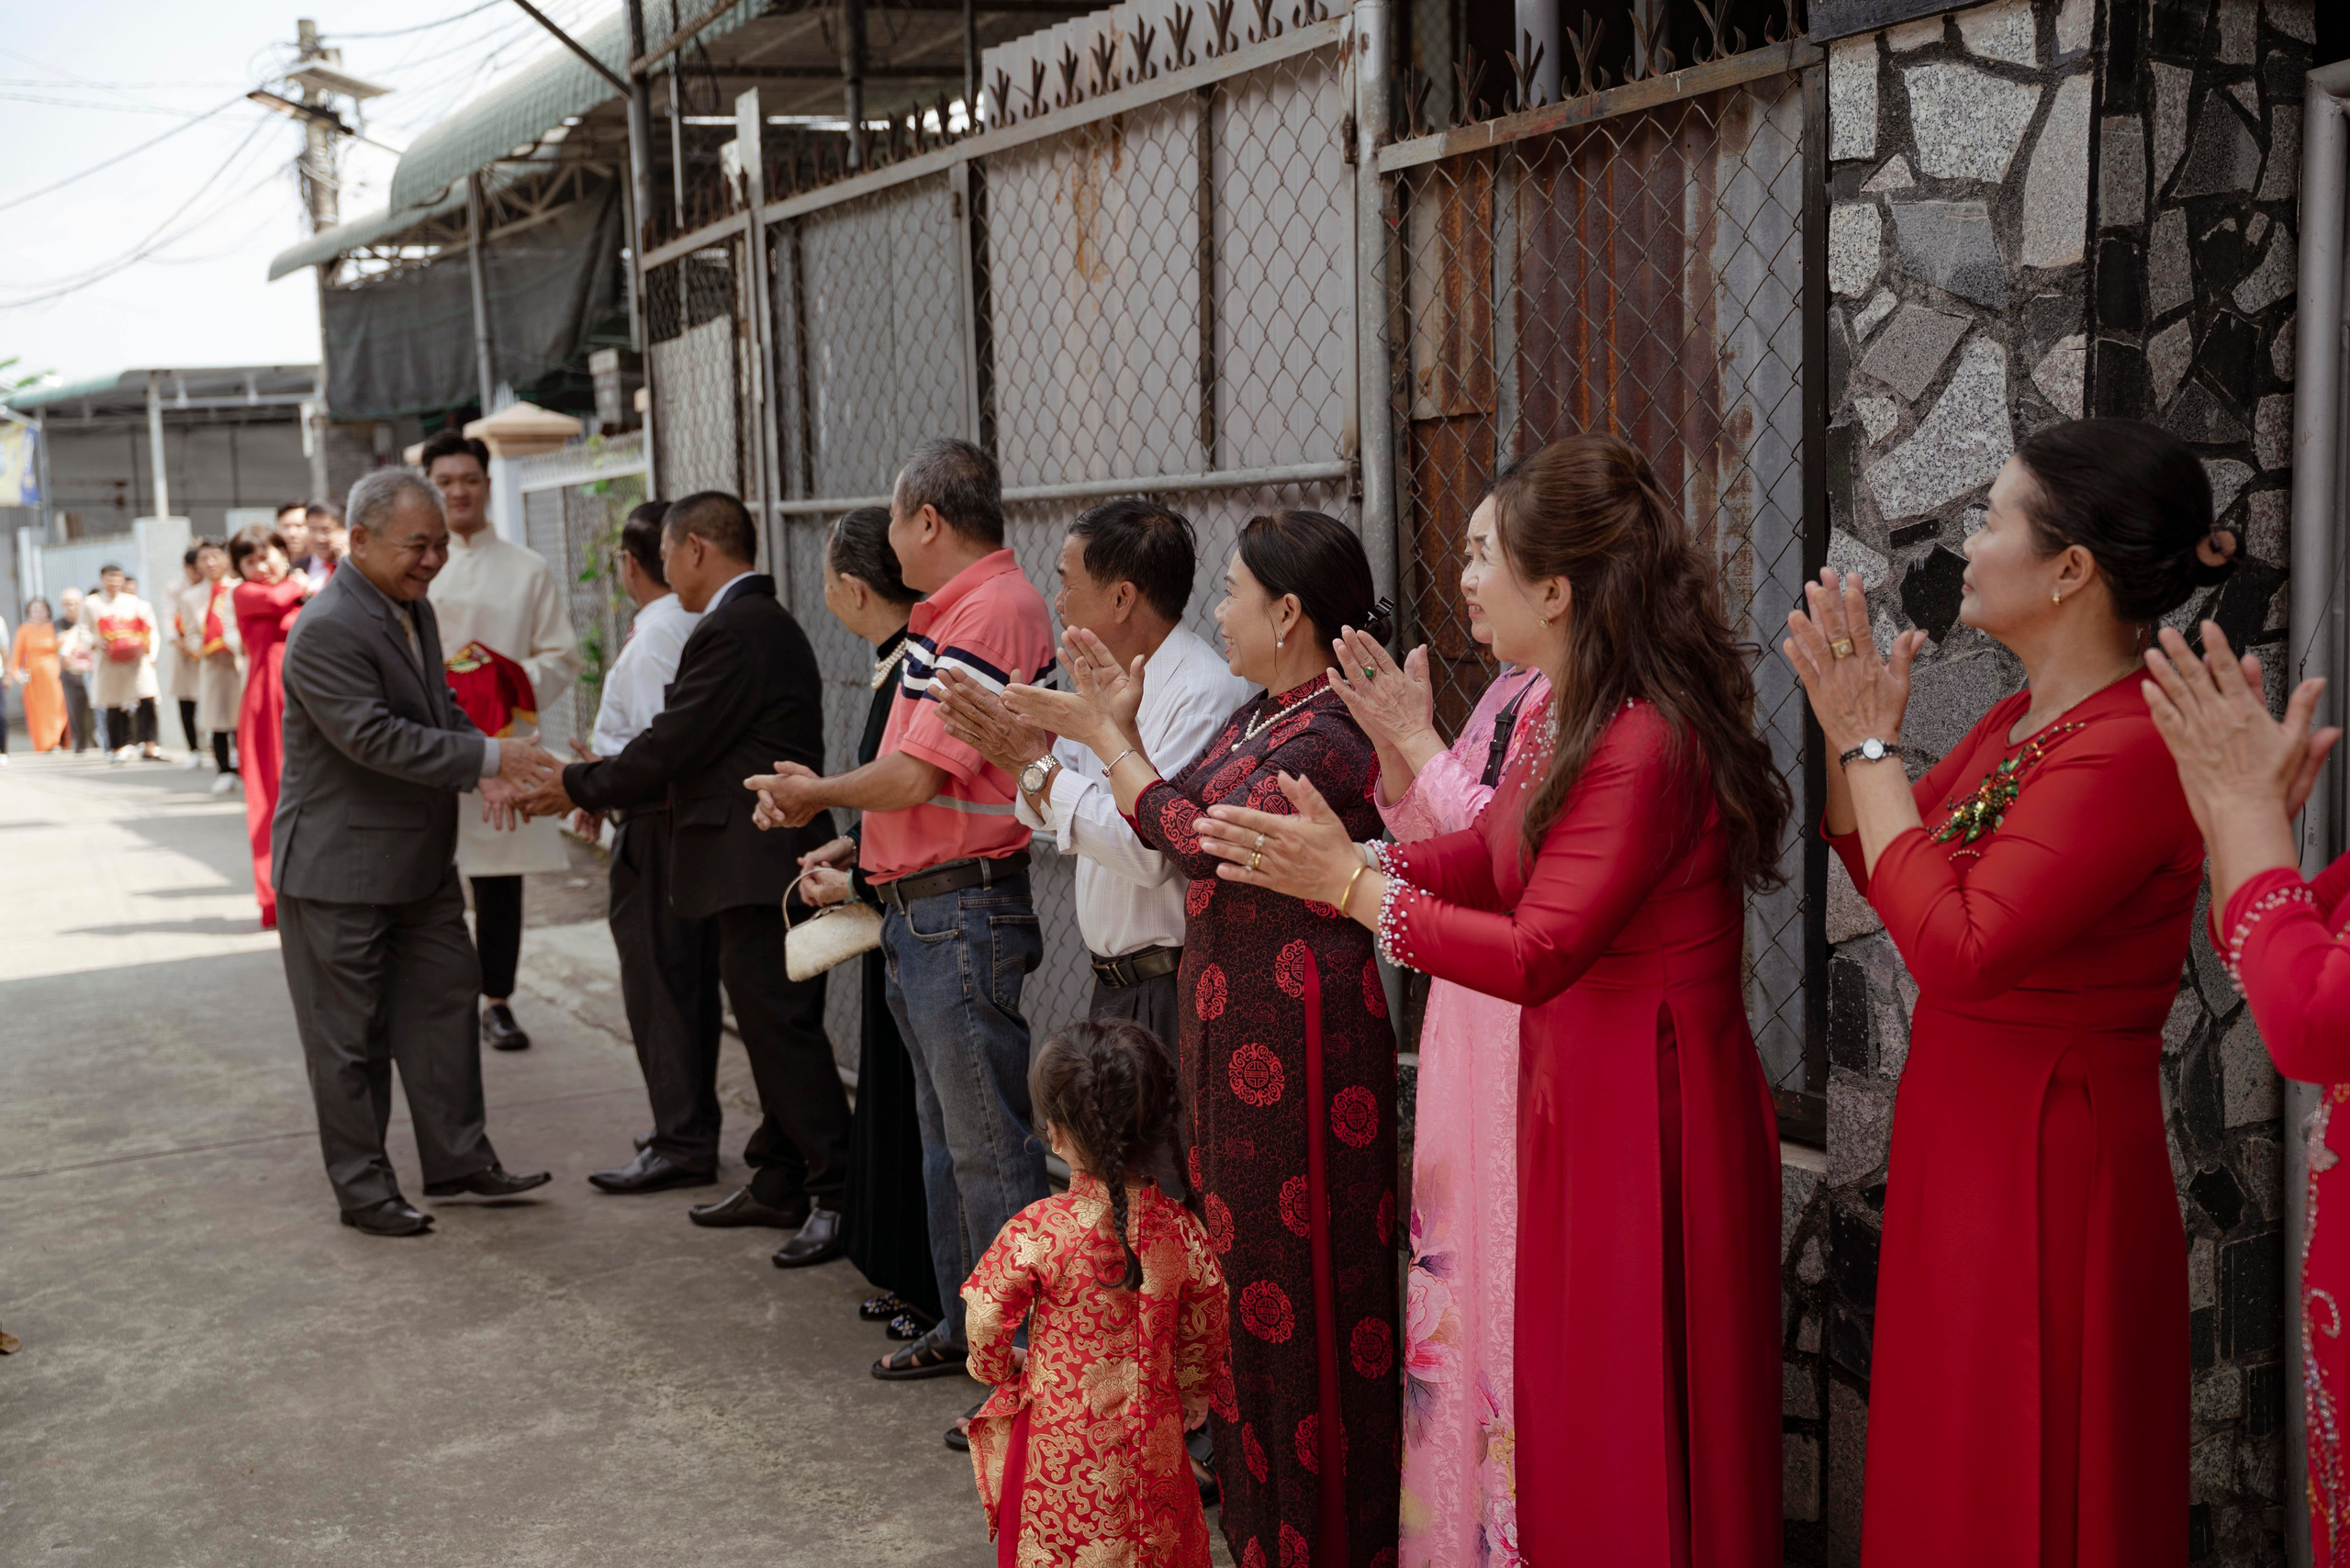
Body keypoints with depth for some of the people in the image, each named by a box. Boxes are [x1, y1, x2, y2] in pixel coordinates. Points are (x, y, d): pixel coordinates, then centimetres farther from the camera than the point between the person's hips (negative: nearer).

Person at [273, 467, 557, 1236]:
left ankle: (458, 1158, 26)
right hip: (340, 868, -9)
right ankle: (362, 1188, 15)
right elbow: (375, 737, -30)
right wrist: (486, 757, -30)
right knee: (349, 1035, 3)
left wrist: (485, 767, -4)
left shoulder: (415, 608, 7)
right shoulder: (326, 630, -22)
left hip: (419, 859, 9)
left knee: (445, 1004, 14)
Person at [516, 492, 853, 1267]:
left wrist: (579, 788, 0)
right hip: (767, 862, 11)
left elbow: (672, 745, -14)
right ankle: (780, 1183, 24)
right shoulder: (767, 622, 18)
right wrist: (600, 783, 18)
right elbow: (696, 751, 19)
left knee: (782, 1027, -7)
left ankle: (837, 1195, -4)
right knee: (773, 1026, 15)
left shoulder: (731, 632, -15)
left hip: (757, 866, -11)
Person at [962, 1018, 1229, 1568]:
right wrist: (1191, 1395, 20)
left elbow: (987, 1317, -10)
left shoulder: (1037, 1230, -21)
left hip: (1059, 1441, -2)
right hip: (1149, 1439, 3)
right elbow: (1205, 1329, 2)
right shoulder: (1179, 1229, -11)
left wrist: (997, 1367, 12)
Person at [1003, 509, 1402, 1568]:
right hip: (1231, 1018, 10)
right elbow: (1166, 820, 13)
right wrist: (1117, 724, 7)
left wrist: (1104, 735, -5)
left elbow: (1198, 839, -17)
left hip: (1298, 1029, -10)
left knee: (1301, 1268, 0)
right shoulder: (1256, 717, 13)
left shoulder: (1328, 739, -18)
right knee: (1243, 1250, 17)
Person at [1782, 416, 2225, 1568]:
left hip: (2042, 1158, -9)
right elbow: (1887, 877, 13)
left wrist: (1869, 742, -20)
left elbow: (1953, 947, -28)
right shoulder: (2022, 722, 7)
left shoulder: (2129, 753, -23)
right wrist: (1849, 725, 1)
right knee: (1946, 1471, 21)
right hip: (1965, 1133, 9)